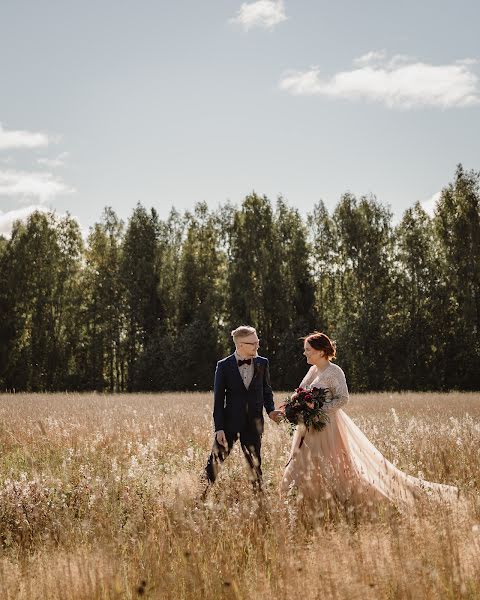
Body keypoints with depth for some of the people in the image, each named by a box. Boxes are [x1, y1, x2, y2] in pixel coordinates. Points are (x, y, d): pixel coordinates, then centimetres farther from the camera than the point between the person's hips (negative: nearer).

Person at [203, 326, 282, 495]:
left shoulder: (262, 363, 3)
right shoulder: (224, 366, -6)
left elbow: (266, 391, 13)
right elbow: (218, 399, -5)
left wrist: (270, 410, -6)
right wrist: (219, 428, -10)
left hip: (253, 424, 2)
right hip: (230, 422, -2)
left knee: (255, 464, 11)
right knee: (215, 462, -1)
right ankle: (201, 495, 10)